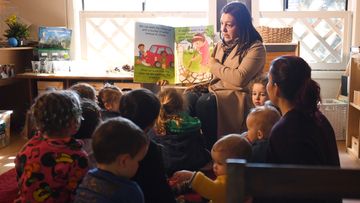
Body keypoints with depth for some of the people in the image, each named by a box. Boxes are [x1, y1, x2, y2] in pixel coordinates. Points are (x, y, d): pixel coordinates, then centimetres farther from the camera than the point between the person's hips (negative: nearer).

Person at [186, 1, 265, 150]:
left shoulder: (255, 48, -4)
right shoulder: (220, 46, 19)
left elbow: (239, 78, -19)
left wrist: (214, 65, -6)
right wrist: (199, 85, -1)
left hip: (237, 97, -6)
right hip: (214, 92, 6)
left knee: (205, 102, -32)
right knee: (188, 98, -24)